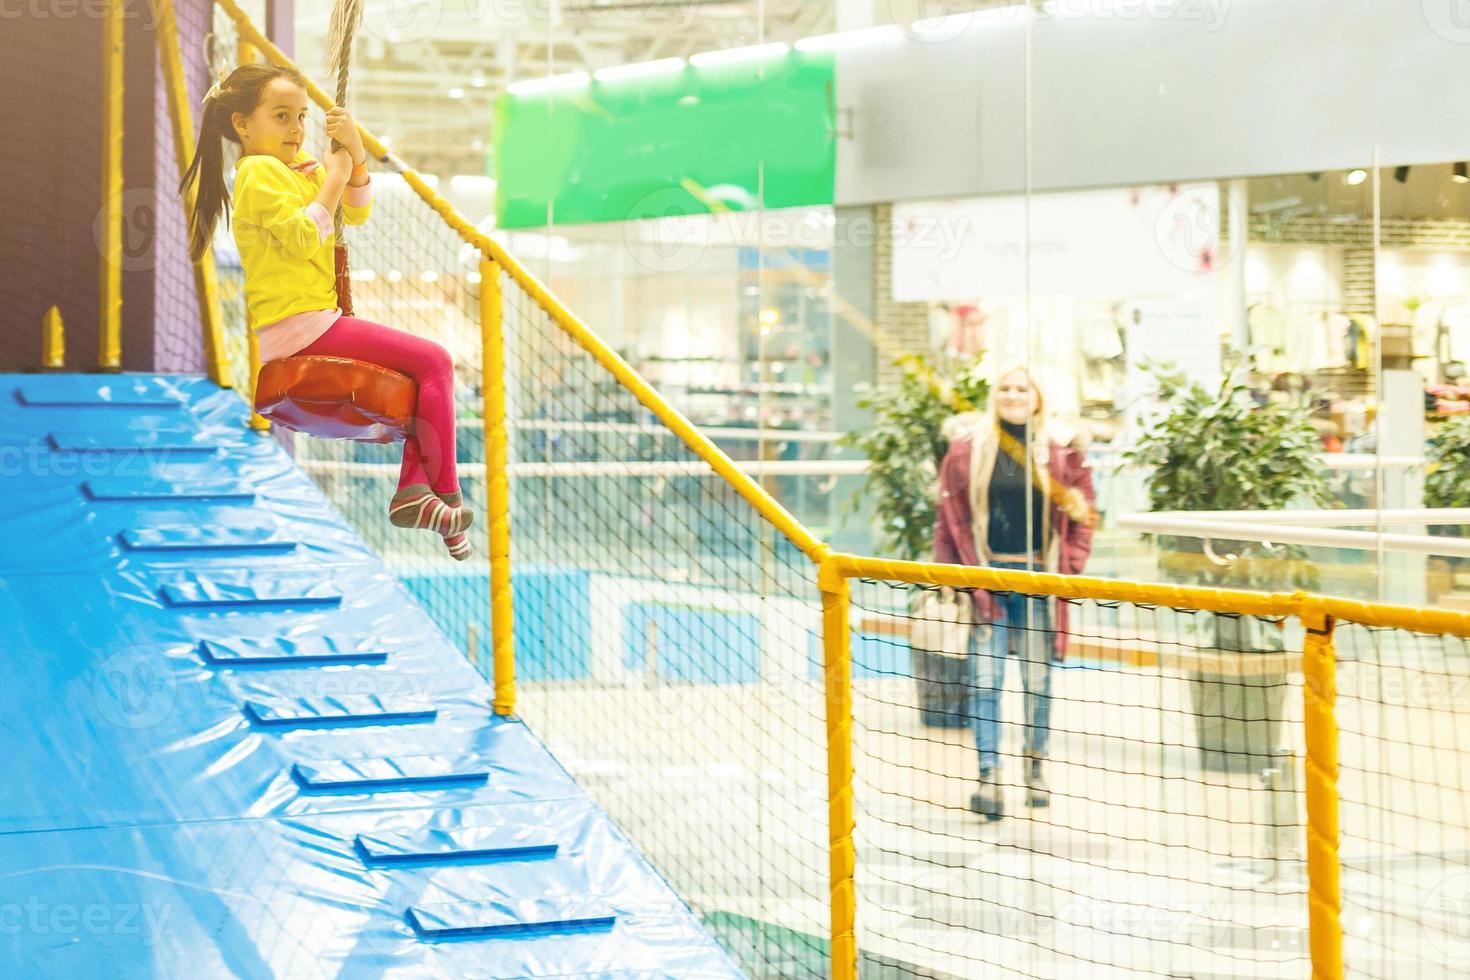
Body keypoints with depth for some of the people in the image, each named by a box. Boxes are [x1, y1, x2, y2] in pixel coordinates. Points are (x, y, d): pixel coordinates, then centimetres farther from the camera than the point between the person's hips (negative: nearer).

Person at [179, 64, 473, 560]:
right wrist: (333, 177, -13)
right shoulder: (259, 171, -10)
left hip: (312, 320, 10)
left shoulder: (297, 166, 19)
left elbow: (356, 212, 18)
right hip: (299, 322, -10)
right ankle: (446, 496, -9)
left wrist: (355, 154, 3)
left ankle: (412, 486, 3)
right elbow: (302, 236, -22)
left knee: (426, 365, 13)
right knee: (434, 361, -13)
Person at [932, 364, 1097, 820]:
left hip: (1037, 577, 1)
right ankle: (989, 777, -7)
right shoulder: (967, 451, 2)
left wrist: (1068, 568, 1)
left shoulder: (1059, 454, 3)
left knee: (1037, 681, 7)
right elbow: (950, 516, 5)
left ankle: (1035, 768, 22)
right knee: (986, 680, -6)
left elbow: (1081, 514, 9)